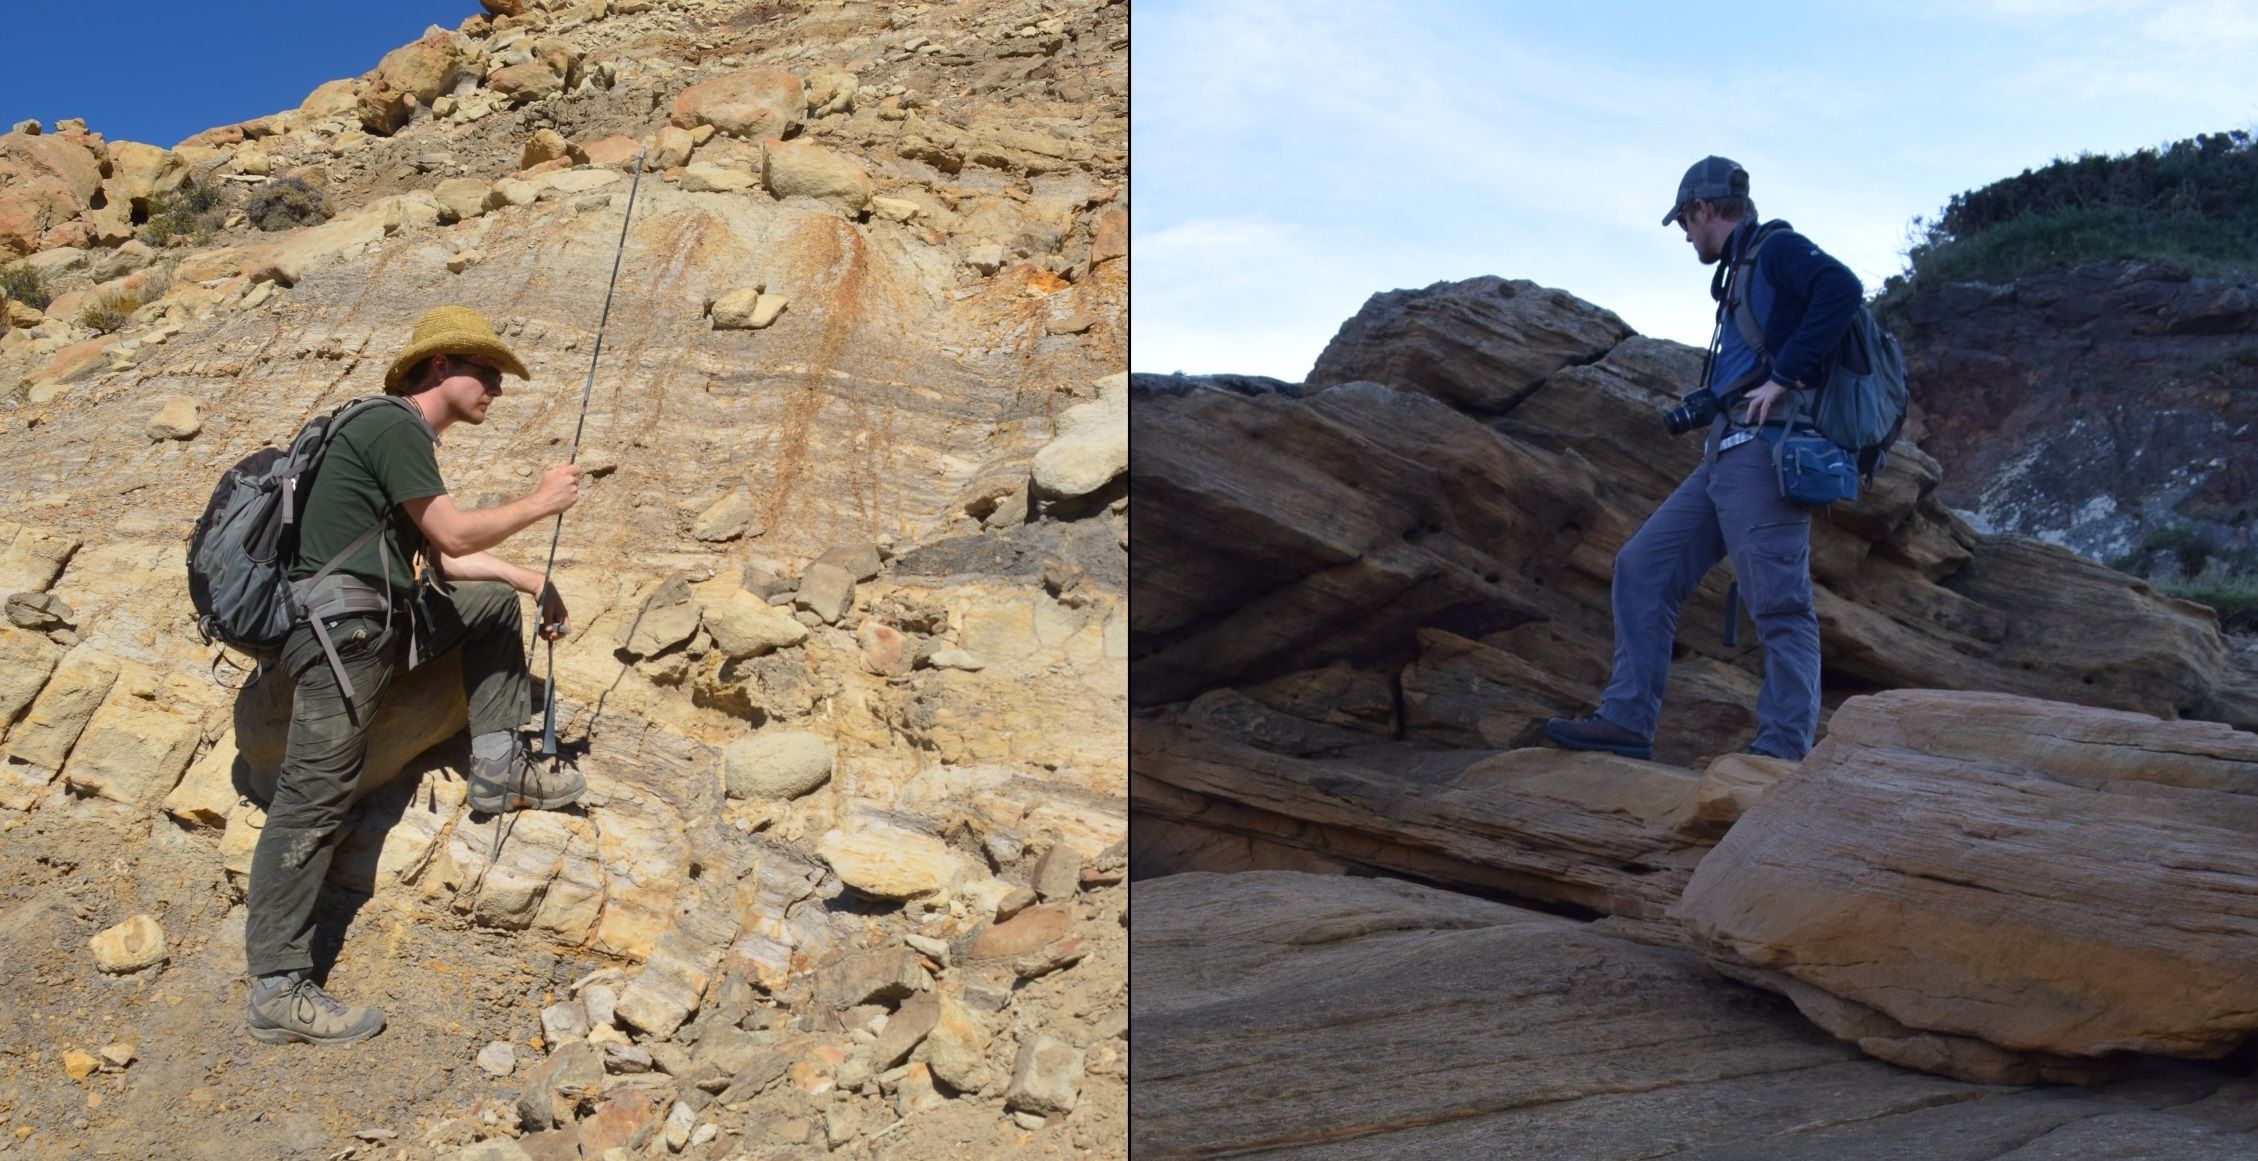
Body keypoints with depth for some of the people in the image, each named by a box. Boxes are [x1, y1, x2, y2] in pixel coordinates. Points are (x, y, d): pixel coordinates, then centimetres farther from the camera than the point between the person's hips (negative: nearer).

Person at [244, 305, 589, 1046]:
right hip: (340, 626, -10)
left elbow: (444, 562, 23)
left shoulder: (410, 439, 20)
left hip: (385, 617, 10)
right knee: (314, 803, -11)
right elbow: (455, 535, -14)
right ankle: (277, 990, -9)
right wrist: (542, 502, -3)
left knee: (496, 602, 19)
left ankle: (498, 768, 12)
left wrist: (532, 583, 19)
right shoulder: (392, 426, -10)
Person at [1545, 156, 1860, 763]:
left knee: (1779, 603, -9)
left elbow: (1841, 287, -20)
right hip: (1726, 456, 10)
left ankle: (1784, 749, -6)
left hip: (1763, 451, -10)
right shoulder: (1741, 273, 26)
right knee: (1643, 566, 6)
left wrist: (1784, 376, -20)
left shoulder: (1777, 247, -1)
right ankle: (1627, 719, 6)